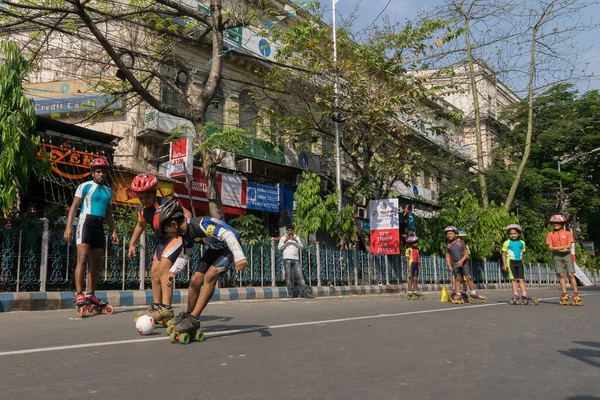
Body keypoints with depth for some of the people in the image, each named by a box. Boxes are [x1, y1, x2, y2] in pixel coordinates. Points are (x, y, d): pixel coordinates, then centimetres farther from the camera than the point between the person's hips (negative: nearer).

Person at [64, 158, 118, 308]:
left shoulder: (108, 191, 17)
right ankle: (79, 294, -18)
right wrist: (68, 226, -16)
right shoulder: (85, 186, -1)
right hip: (86, 223, -6)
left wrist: (113, 231, 14)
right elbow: (74, 206, -6)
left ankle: (90, 295, 14)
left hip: (99, 226, 7)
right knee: (83, 258, -17)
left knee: (96, 262, 7)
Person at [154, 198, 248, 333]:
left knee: (210, 275, -26)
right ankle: (188, 314, 23)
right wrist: (174, 271, 6)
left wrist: (239, 257, -44)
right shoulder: (186, 233, -5)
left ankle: (194, 319, -20)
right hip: (215, 249, 9)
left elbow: (228, 235, -38)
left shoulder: (201, 224, -33)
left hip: (230, 248, -9)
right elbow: (185, 254, 13)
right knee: (195, 280, 3)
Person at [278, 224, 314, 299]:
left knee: (300, 275, -6)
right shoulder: (283, 238, 11)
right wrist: (285, 241, -13)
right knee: (288, 276, -5)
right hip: (287, 259, -2)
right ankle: (290, 293, -2)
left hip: (296, 259, 2)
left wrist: (295, 240, -9)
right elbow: (279, 248, 0)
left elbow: (301, 247, 7)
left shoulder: (297, 237, 18)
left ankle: (305, 292, -10)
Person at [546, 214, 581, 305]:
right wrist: (562, 249, -12)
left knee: (571, 274, -5)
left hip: (567, 255, -1)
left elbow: (569, 246, -5)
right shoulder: (550, 235, 5)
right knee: (561, 275, -2)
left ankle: (576, 294, -3)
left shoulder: (568, 233, 4)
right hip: (556, 256, 1)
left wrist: (557, 248, -11)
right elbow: (551, 248, -3)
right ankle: (564, 295, 0)